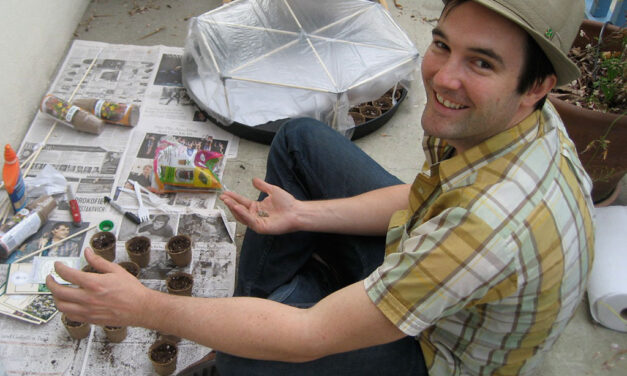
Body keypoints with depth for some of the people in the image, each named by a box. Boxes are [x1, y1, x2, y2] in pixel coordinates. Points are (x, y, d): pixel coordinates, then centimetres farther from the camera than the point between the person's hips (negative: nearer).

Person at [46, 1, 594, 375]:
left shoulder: (496, 220, -44)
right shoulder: (504, 113, -17)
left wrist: (145, 307, -29)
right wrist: (303, 214, -2)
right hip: (425, 266, 7)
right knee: (300, 140, 4)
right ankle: (259, 308, 14)